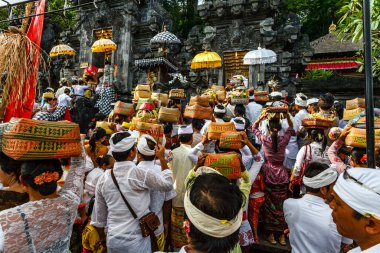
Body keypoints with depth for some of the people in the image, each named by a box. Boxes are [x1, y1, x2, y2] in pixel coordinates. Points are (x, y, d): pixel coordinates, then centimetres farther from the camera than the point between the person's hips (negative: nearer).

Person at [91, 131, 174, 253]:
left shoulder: (104, 178, -6)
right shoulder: (140, 174, -21)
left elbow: (99, 213, 5)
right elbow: (168, 184, -6)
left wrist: (103, 237, 21)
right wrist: (162, 158, 2)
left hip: (113, 240, 5)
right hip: (136, 240, -4)